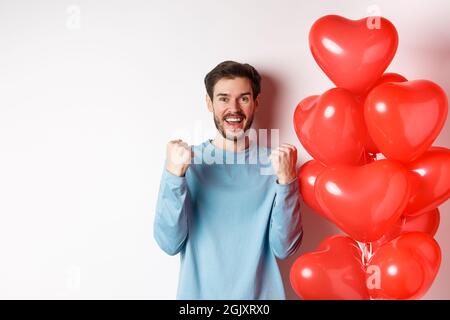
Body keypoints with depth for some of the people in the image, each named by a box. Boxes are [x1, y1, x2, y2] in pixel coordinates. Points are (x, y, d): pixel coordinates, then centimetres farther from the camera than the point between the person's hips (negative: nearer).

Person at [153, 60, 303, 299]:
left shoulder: (274, 164, -8)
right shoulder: (187, 161, -8)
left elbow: (284, 248, -12)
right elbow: (169, 244, -13)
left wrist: (286, 180, -23)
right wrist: (174, 175, -25)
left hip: (261, 293, 0)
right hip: (198, 292, 0)